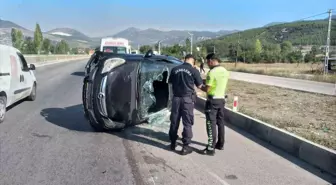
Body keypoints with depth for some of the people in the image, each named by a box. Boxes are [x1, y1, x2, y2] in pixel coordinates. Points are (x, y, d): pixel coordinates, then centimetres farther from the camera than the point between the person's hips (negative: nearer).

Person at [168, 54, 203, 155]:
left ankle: (173, 143, 26)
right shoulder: (194, 70, -7)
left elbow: (170, 82, 15)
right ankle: (185, 146, 8)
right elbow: (200, 86, -1)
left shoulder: (175, 69, 3)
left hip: (176, 98, 4)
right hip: (188, 99, -3)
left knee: (174, 121, 14)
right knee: (187, 123, 5)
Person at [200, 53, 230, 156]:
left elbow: (207, 89, -18)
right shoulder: (225, 71, 7)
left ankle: (211, 148, -2)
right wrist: (206, 81, 15)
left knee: (211, 124, -5)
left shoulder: (212, 72, -18)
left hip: (213, 100, -8)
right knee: (220, 122, 16)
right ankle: (220, 144, 27)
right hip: (222, 99, 8)